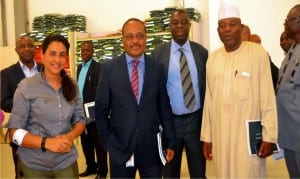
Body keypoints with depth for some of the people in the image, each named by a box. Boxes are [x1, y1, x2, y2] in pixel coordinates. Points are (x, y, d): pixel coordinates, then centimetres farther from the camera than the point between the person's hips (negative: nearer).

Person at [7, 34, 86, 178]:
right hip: (34, 165, -3)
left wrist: (70, 136, -15)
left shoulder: (71, 86, 1)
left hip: (67, 161, 3)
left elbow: (80, 119, 6)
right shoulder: (26, 87, -10)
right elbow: (14, 132, -10)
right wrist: (47, 142, -23)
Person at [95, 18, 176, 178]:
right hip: (120, 147, -1)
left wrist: (170, 142, 5)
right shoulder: (109, 68, -2)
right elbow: (101, 109, 1)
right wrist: (107, 141, -3)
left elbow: (164, 108, 4)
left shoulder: (157, 67, 1)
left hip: (152, 147, 1)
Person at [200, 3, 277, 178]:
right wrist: (207, 136, 9)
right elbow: (209, 100, 8)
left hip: (249, 136, -3)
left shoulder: (258, 53, -7)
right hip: (221, 136, 4)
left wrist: (269, 136, -9)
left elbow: (267, 97, -7)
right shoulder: (212, 58, 5)